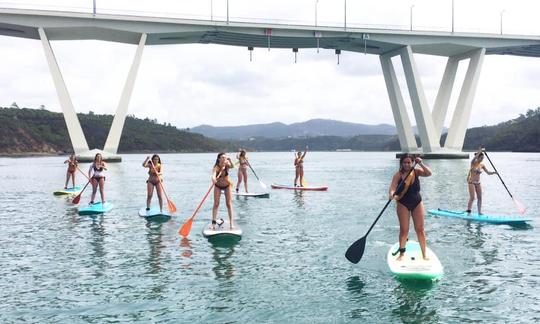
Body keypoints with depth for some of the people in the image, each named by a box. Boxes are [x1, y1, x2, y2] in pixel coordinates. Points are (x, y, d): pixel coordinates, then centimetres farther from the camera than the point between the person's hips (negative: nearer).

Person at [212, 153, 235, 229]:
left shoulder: (226, 165, -22)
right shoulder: (216, 168, -28)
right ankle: (214, 222, -3)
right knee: (216, 204, -5)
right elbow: (213, 175, -48)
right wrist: (213, 179, -70)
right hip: (218, 186, -1)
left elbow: (232, 166, -43)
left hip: (227, 186, 1)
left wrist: (229, 160, -60)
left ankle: (231, 222, 0)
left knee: (229, 204, -1)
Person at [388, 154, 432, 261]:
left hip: (417, 203, 2)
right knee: (404, 230, 0)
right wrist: (391, 194, -45)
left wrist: (420, 164, -29)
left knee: (420, 229, 5)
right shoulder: (398, 175, -12)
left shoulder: (416, 172, -5)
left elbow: (428, 173, -19)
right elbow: (393, 186, -24)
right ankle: (402, 253, 14)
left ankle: (424, 254, 12)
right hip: (403, 205, -2)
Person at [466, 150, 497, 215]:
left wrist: (494, 172, -10)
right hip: (471, 182, -6)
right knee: (472, 197, -10)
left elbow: (488, 172, 9)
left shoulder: (482, 165, 8)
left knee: (479, 198, 2)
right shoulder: (473, 163, -8)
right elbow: (473, 159, -32)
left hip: (478, 183, 6)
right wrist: (479, 152, -30)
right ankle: (468, 211, -2)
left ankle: (479, 212, 7)